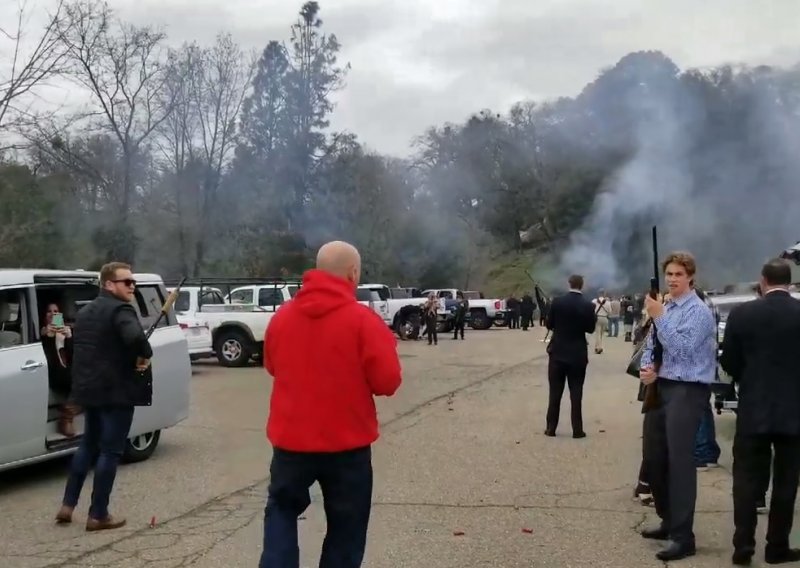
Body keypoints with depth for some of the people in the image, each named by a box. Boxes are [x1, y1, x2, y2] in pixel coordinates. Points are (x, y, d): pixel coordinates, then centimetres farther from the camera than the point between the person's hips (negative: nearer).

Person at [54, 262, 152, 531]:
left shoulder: (85, 311, 16)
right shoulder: (120, 310, -14)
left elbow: (76, 348, 23)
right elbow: (135, 337, -34)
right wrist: (145, 355, -16)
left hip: (88, 389, 9)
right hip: (115, 392, -9)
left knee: (88, 445, 22)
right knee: (110, 451, 0)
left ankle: (67, 505, 22)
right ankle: (98, 515, 4)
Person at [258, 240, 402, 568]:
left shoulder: (282, 316, 1)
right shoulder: (363, 320, -13)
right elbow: (387, 382, -12)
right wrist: (385, 345, 6)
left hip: (290, 439, 3)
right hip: (347, 443, -3)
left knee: (281, 509, 22)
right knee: (346, 527, 12)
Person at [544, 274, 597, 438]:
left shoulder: (557, 301, -7)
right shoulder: (588, 305, -8)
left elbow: (548, 324, -1)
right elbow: (590, 328, -1)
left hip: (558, 352, 1)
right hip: (578, 354, 0)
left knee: (555, 392, 7)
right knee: (576, 393, 5)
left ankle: (551, 428, 10)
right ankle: (577, 430, 6)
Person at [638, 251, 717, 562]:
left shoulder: (698, 311, -11)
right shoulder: (663, 307, 12)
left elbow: (680, 349, -21)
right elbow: (650, 345, 17)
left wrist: (659, 316, -21)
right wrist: (646, 368, -3)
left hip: (687, 391, -8)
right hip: (660, 387, 8)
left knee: (680, 461, -9)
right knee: (654, 458, 15)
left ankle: (682, 536, -3)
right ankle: (669, 521, 32)